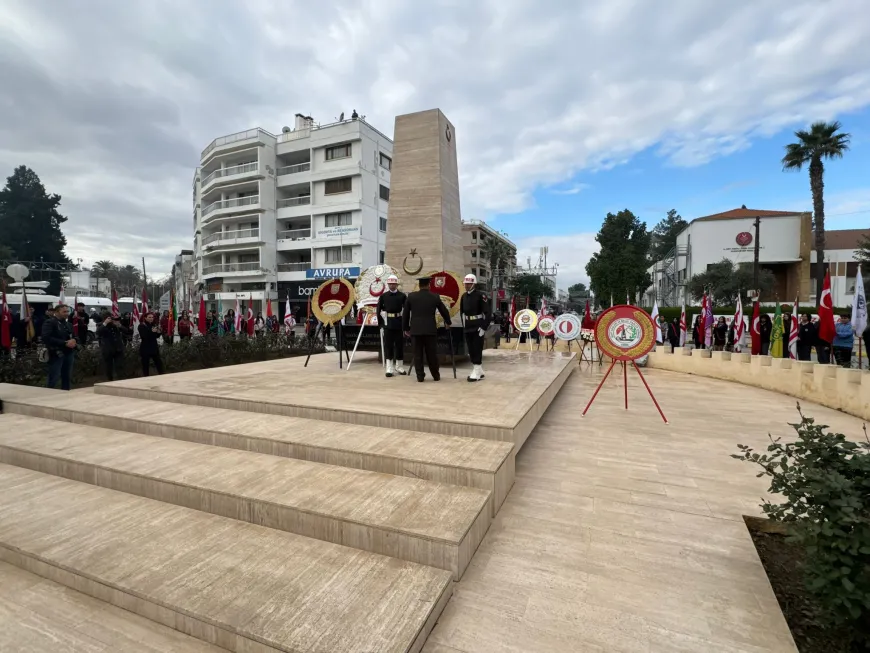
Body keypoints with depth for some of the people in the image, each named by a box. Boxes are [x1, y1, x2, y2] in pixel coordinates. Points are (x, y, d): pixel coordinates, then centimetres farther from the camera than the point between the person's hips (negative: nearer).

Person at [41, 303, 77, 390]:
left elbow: (74, 337, 19)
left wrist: (74, 341, -5)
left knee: (67, 378, 11)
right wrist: (65, 343, -20)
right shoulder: (49, 323, -5)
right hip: (56, 354, -7)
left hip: (69, 354, 7)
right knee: (54, 379, -7)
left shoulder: (69, 324, 19)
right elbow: (46, 338, -18)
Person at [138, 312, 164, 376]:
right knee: (145, 364, 2)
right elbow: (143, 336, -19)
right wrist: (151, 331, -30)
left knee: (159, 362, 4)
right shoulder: (141, 326, -6)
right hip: (145, 348, -4)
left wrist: (158, 332, -9)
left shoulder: (154, 325, 8)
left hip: (154, 347, 4)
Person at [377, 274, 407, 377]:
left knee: (400, 345, 6)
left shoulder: (402, 296, 0)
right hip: (388, 324, 0)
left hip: (399, 323, 0)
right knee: (388, 345, 0)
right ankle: (389, 368, 4)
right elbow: (379, 310, 6)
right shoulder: (383, 296, 3)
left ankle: (399, 367, 18)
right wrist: (380, 323, 2)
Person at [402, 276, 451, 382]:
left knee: (418, 354, 5)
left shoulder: (411, 296, 3)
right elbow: (444, 311, 14)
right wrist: (448, 322, 32)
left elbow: (405, 314, 6)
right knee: (432, 354, 7)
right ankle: (436, 376, 17)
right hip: (430, 329, 0)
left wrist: (405, 328, 17)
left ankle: (420, 376, 8)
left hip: (416, 329, 0)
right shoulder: (435, 297, 3)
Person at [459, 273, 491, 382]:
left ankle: (476, 373, 1)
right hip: (467, 328, 7)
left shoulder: (481, 295, -11)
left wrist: (484, 327, -15)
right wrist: (464, 325, 10)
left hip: (478, 328, -7)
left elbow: (488, 312, -13)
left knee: (477, 350, -4)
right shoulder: (463, 296, 8)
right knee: (471, 350, 11)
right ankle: (479, 371, 23)